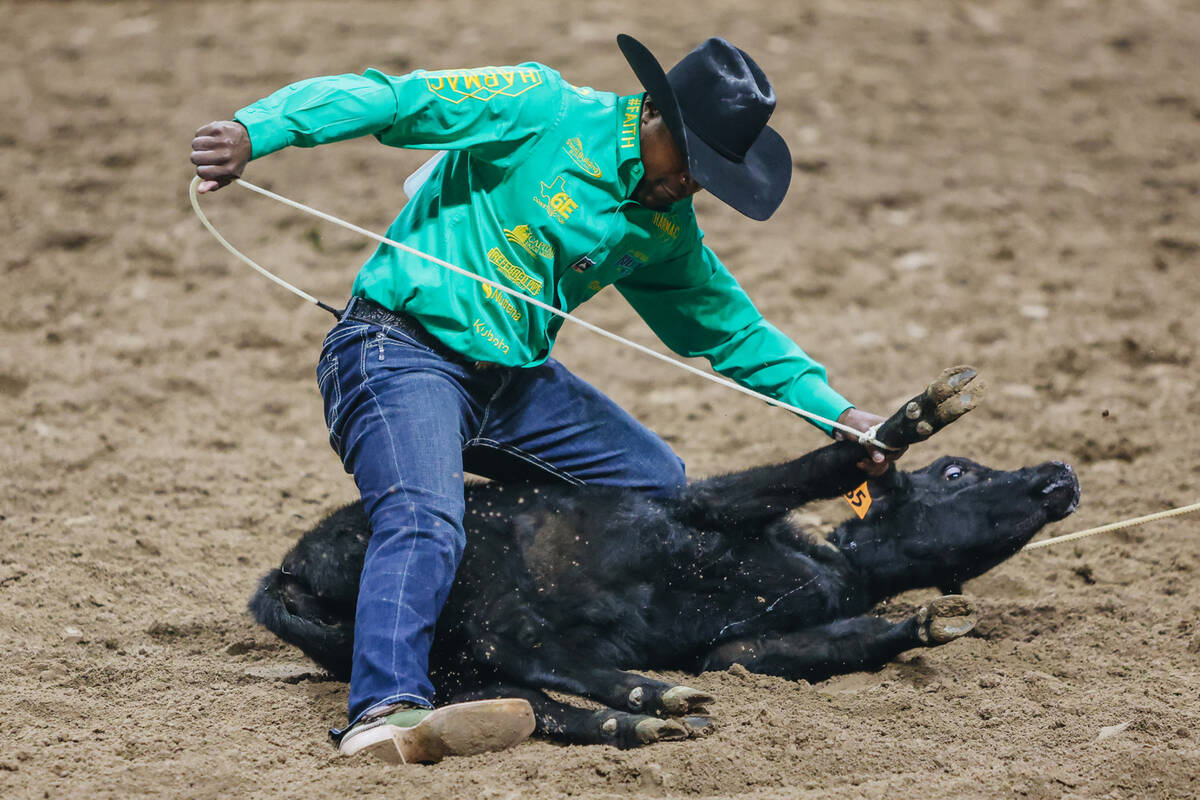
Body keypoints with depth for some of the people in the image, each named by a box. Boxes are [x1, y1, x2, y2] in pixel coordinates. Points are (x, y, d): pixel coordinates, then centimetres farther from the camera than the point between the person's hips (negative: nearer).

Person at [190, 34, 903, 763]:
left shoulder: (668, 228, 10)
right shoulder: (539, 110, -13)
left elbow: (733, 328, 23)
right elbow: (388, 100, -20)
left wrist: (837, 411, 15)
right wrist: (251, 133, -33)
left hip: (516, 381, 9)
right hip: (401, 350, -9)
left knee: (660, 484, 12)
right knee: (426, 525, -32)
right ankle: (387, 713, -48)